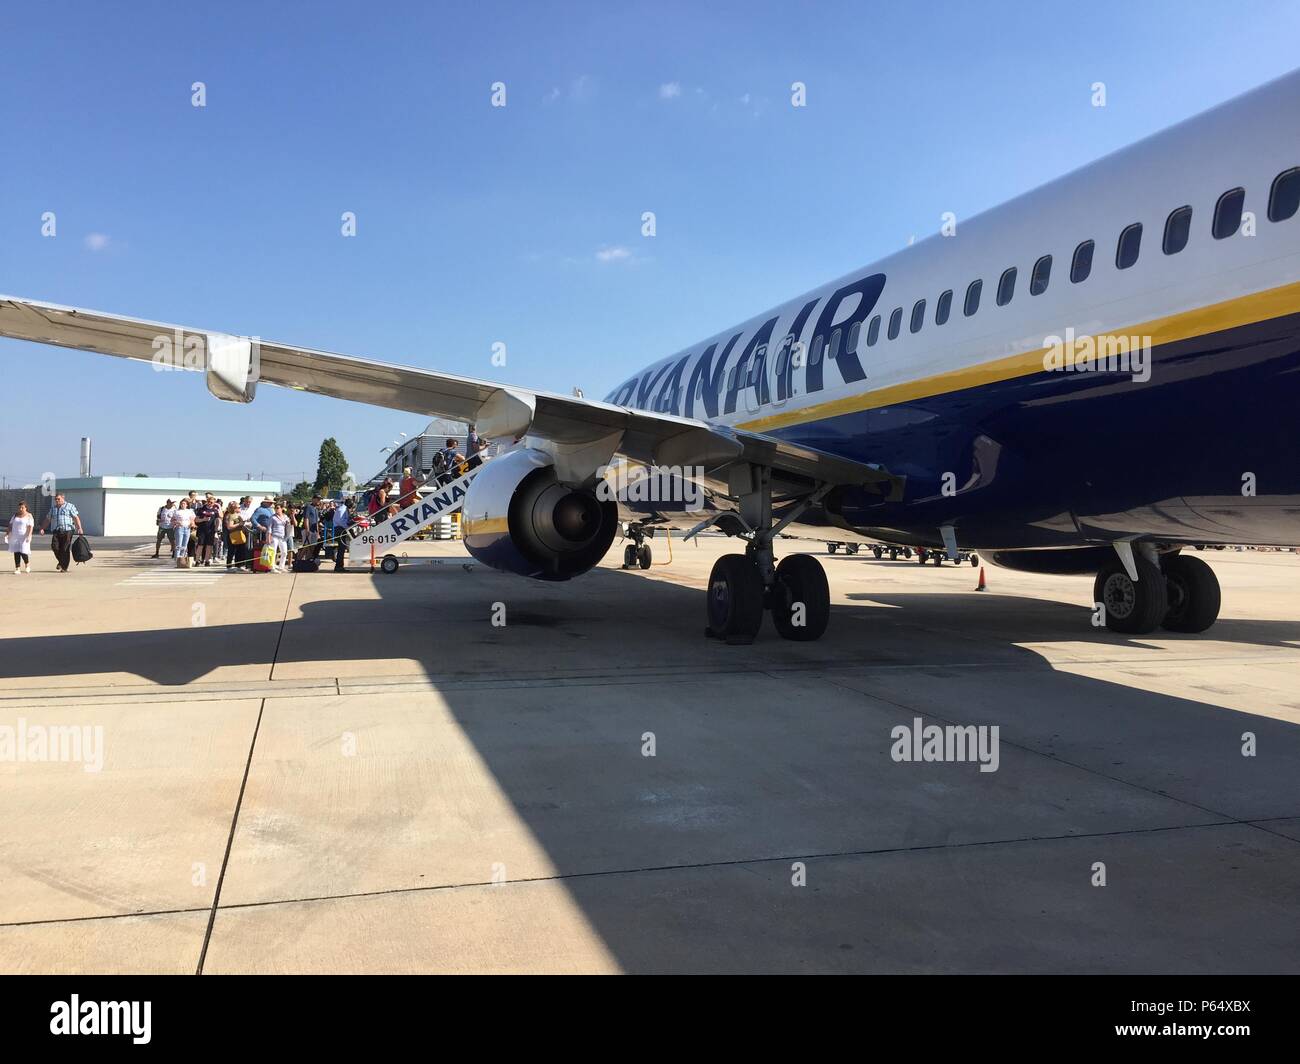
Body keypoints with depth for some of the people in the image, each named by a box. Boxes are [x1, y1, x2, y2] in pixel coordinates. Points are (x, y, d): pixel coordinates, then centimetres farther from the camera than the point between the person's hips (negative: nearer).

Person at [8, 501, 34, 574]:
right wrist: (9, 533, 5)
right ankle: (17, 569, 2)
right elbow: (11, 524, 15)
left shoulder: (29, 516, -4)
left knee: (23, 552, -10)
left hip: (24, 537, -5)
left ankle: (27, 565, 17)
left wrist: (29, 536, -22)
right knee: (16, 553, 0)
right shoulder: (15, 515, 13)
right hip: (15, 537, 5)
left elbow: (30, 527, -13)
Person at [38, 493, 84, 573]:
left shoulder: (70, 506, 6)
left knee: (65, 549, -5)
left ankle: (64, 567, 3)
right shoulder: (53, 508, 20)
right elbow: (48, 520, 24)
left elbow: (76, 518, -2)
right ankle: (60, 561, 13)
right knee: (54, 546, -12)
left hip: (67, 531, -4)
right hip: (56, 531, 4)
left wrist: (79, 528, -13)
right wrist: (42, 528, 11)